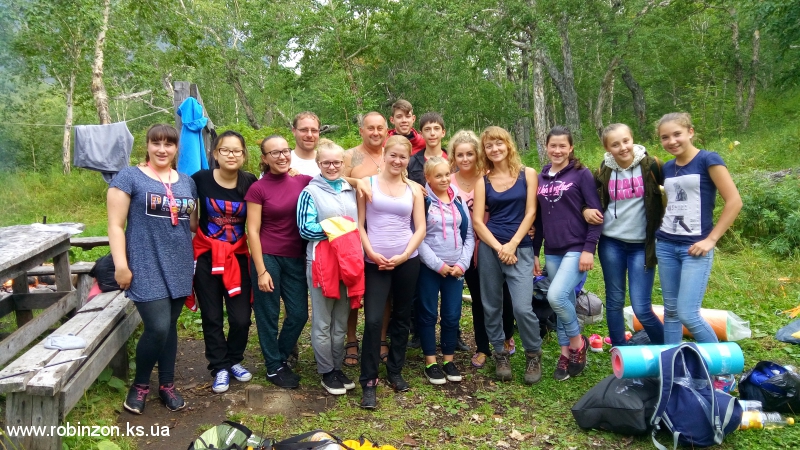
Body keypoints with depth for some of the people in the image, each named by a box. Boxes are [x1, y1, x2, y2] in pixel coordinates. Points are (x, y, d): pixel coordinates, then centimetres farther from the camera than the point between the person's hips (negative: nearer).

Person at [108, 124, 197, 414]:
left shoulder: (186, 182, 13)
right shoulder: (129, 177, -3)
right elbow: (115, 225, -6)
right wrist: (121, 265, -12)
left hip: (178, 267, 5)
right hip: (146, 268, -5)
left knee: (170, 326, 11)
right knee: (157, 327, -11)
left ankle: (167, 385, 26)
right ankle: (140, 384, 13)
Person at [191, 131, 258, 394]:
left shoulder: (250, 183, -5)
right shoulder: (201, 179, -10)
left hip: (238, 255, 1)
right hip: (207, 255, -1)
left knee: (241, 317, 2)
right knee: (212, 317, 8)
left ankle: (234, 360, 28)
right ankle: (220, 367, 26)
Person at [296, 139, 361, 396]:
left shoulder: (350, 191, 11)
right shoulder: (310, 192, -5)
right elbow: (305, 230, -11)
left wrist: (358, 257, 2)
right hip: (321, 263, -5)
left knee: (341, 320, 13)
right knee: (322, 322, 4)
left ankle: (337, 367, 26)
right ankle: (326, 372, 17)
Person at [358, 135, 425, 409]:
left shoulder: (414, 189, 7)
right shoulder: (369, 183, 2)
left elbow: (420, 228, 4)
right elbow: (359, 223, -1)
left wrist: (404, 255, -8)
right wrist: (371, 253, -12)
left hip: (407, 261, 3)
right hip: (375, 262, -2)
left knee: (401, 318, 12)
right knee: (373, 320, -9)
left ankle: (395, 372, 28)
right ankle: (369, 382, 2)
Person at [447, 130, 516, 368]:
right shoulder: (448, 182, -4)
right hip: (467, 248, 1)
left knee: (502, 294, 9)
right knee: (478, 298, 12)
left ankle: (508, 336, 37)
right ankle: (483, 348, 27)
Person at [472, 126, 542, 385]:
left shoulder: (528, 174, 4)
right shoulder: (483, 181, 6)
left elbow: (530, 213, -2)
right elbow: (477, 220, -1)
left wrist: (512, 245, -11)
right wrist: (498, 247, -12)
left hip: (520, 248, -2)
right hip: (489, 247, 2)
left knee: (522, 307, -11)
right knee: (491, 305, 6)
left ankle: (534, 355, 13)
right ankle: (500, 353, 25)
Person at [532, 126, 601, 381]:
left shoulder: (582, 174, -4)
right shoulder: (541, 178, 10)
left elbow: (596, 213, -8)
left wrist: (589, 249, -15)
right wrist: (534, 252, 14)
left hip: (576, 249, -5)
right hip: (552, 252, 5)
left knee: (556, 296, -19)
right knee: (563, 304, 9)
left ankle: (578, 342, 5)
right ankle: (565, 354, 23)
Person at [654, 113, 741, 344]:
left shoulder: (707, 159, -8)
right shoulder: (667, 168, 9)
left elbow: (734, 201, -11)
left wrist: (711, 239, -12)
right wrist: (657, 232, 10)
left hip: (695, 247, -6)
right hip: (665, 246, 6)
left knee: (688, 314, -9)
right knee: (670, 311, 10)